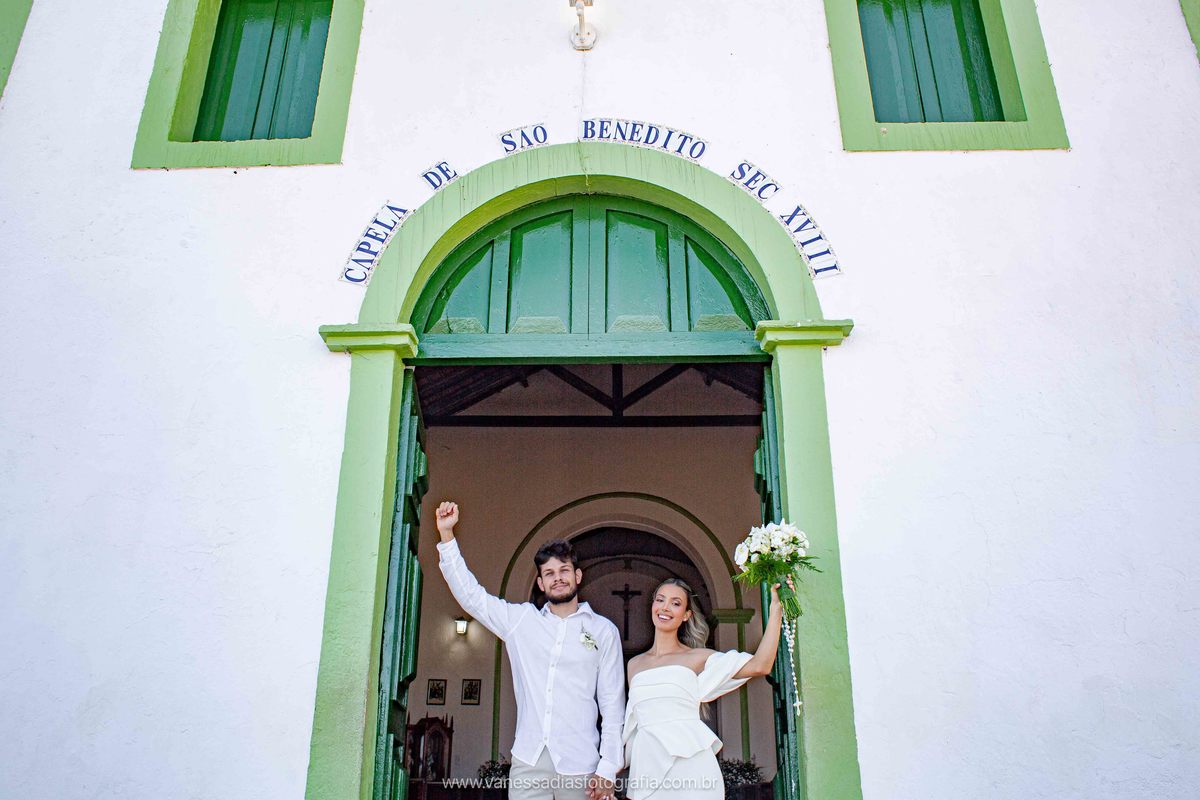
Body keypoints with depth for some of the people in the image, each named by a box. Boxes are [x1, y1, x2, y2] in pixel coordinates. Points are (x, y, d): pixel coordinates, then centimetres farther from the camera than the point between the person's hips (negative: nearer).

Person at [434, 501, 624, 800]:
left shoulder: (603, 631, 2)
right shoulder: (521, 620, 9)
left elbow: (612, 704, 1)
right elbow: (470, 595, 6)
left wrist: (608, 769, -5)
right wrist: (446, 534, 0)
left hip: (579, 766, -2)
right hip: (527, 763, 2)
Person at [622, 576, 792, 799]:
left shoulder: (697, 657, 3)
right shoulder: (634, 664, 13)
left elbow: (759, 666, -9)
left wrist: (776, 611, -10)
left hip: (690, 761, -3)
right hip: (647, 762, 3)